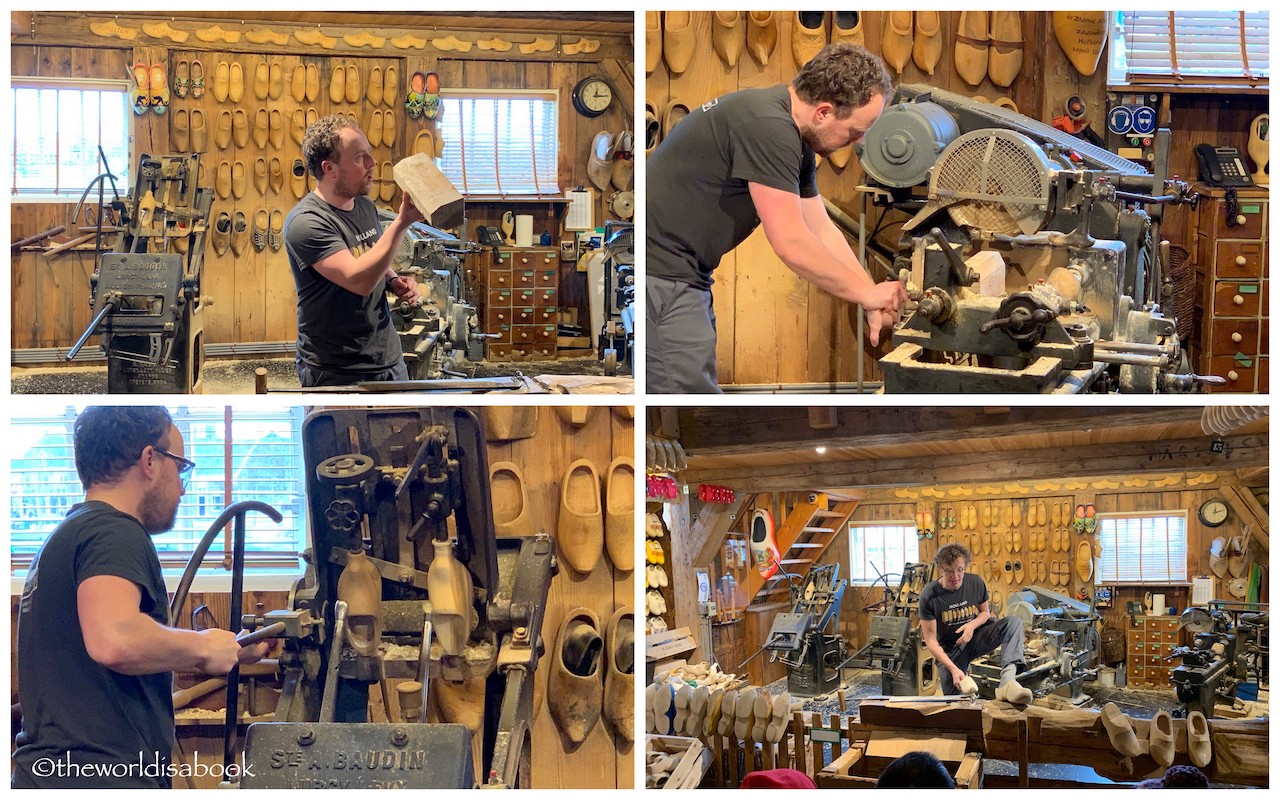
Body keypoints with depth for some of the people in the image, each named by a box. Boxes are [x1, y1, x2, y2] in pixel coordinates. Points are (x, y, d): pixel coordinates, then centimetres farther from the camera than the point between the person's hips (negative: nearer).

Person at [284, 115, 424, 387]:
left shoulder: (366, 206, 6)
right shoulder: (305, 222, -19)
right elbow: (358, 280, -29)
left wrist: (394, 281, 1)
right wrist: (402, 222, -30)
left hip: (390, 358, 7)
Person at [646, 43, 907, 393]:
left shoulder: (796, 140, 11)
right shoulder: (768, 127, -22)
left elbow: (822, 230, 15)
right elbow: (791, 244, -22)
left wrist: (876, 302, 8)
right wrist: (866, 293, -10)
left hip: (683, 273, 11)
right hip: (657, 269, -11)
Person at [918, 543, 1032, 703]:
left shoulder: (976, 583, -9)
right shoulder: (929, 596, -19)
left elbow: (985, 612, 9)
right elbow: (930, 640, -18)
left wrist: (972, 625, -17)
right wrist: (953, 669, -30)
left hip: (976, 637, 2)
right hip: (949, 649, -2)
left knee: (1014, 622, -25)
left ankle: (1007, 682, -46)